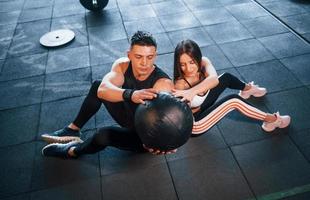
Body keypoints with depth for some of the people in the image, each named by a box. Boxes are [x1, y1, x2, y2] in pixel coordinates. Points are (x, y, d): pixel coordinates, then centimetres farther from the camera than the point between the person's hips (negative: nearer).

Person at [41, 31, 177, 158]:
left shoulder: (163, 84, -31)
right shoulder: (122, 65, -19)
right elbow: (102, 90, -37)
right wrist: (130, 94, -58)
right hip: (129, 115, 6)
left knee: (104, 134, -30)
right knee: (97, 85, -2)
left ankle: (74, 150, 5)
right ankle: (73, 130, 14)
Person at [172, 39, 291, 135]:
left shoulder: (203, 62, -21)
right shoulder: (180, 84, -36)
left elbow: (214, 79, -42)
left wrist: (192, 91, -57)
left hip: (201, 107, 6)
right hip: (193, 125, -6)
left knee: (226, 78, 10)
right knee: (233, 100, -19)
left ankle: (247, 89, 44)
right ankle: (271, 119, 4)